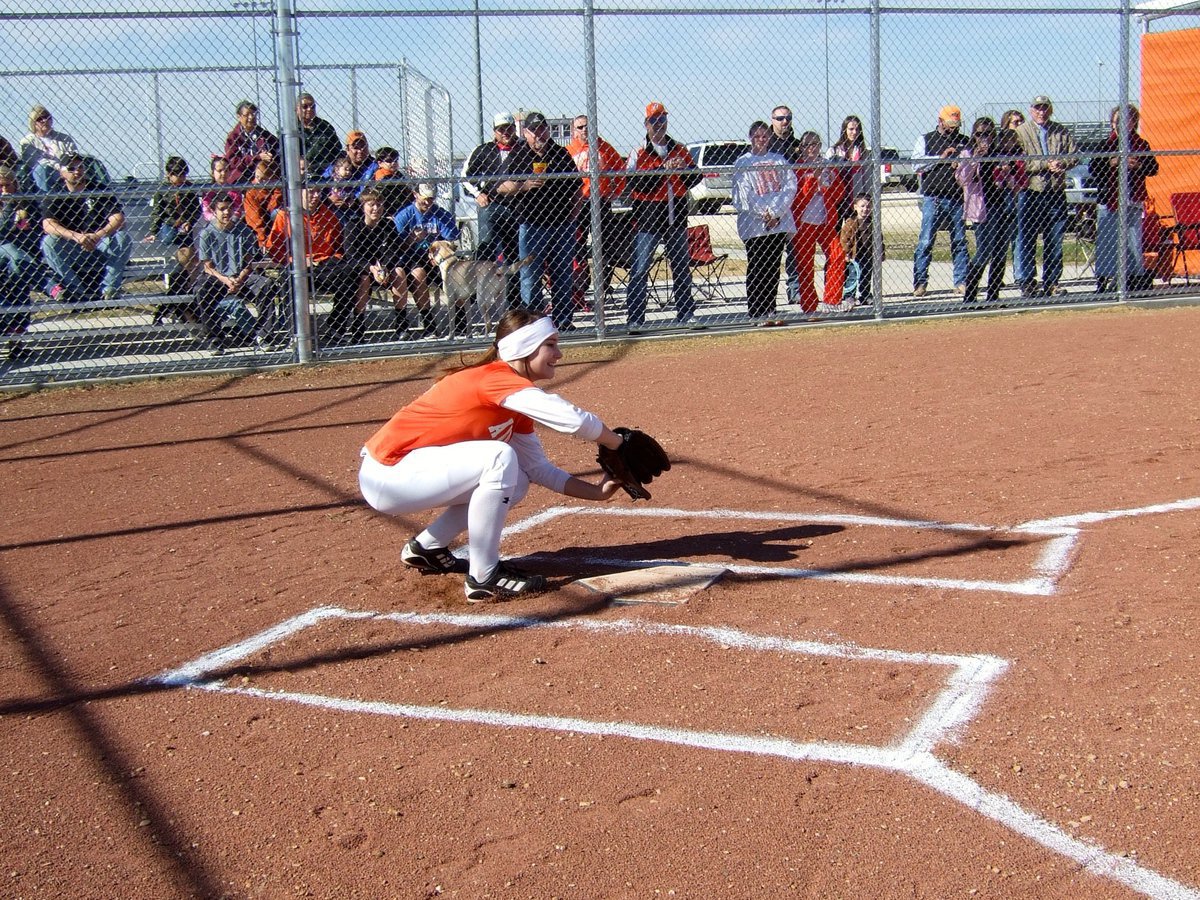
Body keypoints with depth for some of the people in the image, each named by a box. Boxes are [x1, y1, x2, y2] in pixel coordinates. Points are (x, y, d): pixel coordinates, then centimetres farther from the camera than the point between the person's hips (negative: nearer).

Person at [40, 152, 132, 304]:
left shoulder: (100, 192, 2)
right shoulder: (56, 196, 1)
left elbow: (118, 219, -13)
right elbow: (48, 224, -16)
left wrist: (98, 236, -33)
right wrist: (76, 236, -34)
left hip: (101, 249, 0)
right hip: (70, 254, 0)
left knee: (123, 237, -25)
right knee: (48, 242, -26)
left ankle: (109, 287, -20)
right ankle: (77, 289, -22)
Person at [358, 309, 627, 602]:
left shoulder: (514, 402, 9)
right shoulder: (497, 378, -20)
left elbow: (538, 468, 11)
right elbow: (573, 420, -29)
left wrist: (597, 491, 3)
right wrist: (622, 445, -15)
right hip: (387, 475, -10)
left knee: (513, 483, 11)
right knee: (500, 458, -24)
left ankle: (426, 547, 20)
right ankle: (483, 579, -14)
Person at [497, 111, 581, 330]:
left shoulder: (561, 153, 12)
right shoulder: (517, 155, 1)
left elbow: (575, 187, 17)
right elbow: (501, 188, -5)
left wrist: (573, 213, 8)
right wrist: (525, 185, -21)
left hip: (562, 223, 4)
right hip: (531, 224, -4)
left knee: (563, 275, 8)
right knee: (530, 277, -2)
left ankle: (563, 319, 16)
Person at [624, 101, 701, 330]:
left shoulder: (679, 150, 11)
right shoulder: (638, 153, -3)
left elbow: (696, 176, 10)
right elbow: (633, 180, -18)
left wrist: (683, 169, -12)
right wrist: (662, 169, -26)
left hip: (677, 218, 5)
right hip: (648, 219, -4)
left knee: (682, 268, 11)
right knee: (639, 269, -6)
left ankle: (685, 315, 22)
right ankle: (635, 318, -2)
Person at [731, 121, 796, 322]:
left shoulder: (779, 160, 13)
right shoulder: (742, 163, 4)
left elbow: (790, 187, 3)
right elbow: (745, 194, -5)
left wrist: (775, 212, -10)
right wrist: (764, 214, -14)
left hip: (779, 222, 3)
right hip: (753, 224, -3)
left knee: (773, 268, 6)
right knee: (756, 269, -4)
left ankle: (770, 311, 11)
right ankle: (756, 313, -2)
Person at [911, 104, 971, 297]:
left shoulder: (964, 141, 16)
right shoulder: (926, 140, 9)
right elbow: (917, 163, -4)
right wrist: (941, 158, -12)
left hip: (957, 198, 3)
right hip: (932, 198, -3)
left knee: (960, 242, 3)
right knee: (926, 241, -7)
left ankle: (961, 281, 8)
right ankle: (920, 281, -4)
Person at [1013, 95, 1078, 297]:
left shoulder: (1061, 132, 12)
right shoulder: (1020, 132, 0)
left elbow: (1075, 154, 8)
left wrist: (1061, 163, -12)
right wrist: (1046, 164, -16)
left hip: (1056, 192, 4)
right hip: (1030, 192, -3)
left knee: (1055, 241, 7)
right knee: (1026, 240, -2)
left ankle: (1051, 282, 14)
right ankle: (1027, 282, 4)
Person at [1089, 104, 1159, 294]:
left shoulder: (1141, 144, 9)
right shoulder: (1105, 144, 3)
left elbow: (1154, 168, 8)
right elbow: (1092, 169, 0)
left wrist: (1138, 165, -11)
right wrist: (1110, 164, -15)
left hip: (1134, 201, 2)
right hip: (1109, 200, -2)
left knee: (1134, 242, 3)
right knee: (1107, 242, -1)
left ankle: (1134, 280, 9)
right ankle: (1103, 281, 5)